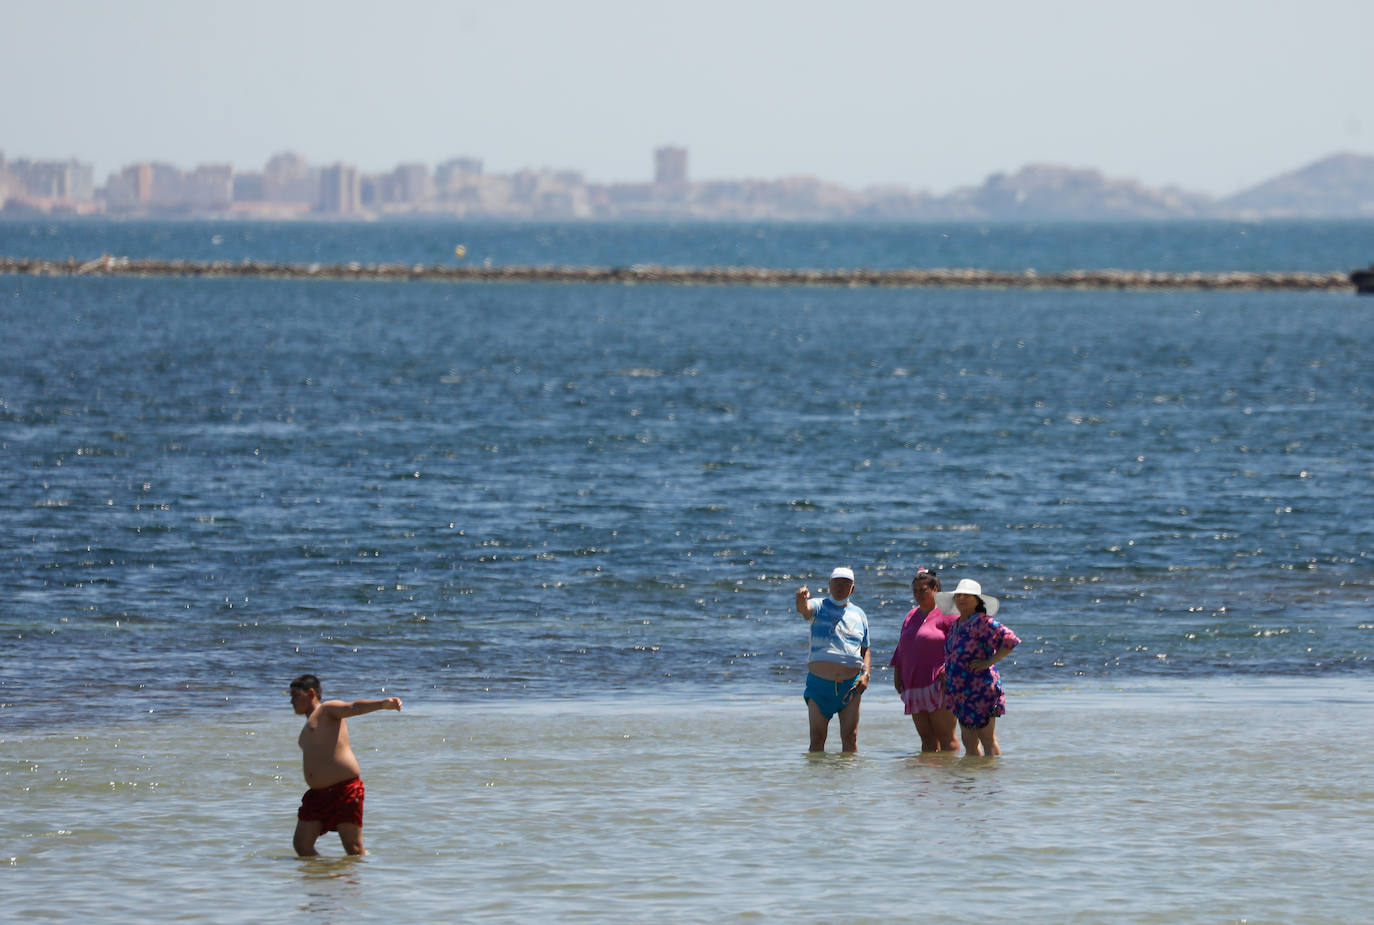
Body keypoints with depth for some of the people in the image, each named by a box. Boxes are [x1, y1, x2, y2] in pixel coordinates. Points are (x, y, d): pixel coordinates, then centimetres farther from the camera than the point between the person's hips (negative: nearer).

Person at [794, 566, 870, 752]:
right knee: (817, 737, -4)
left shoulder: (859, 614, 13)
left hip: (851, 684, 2)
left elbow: (865, 650, 19)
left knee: (850, 737, -2)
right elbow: (804, 609, -21)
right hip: (819, 683, -2)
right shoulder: (819, 607, 4)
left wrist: (865, 674, 1)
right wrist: (802, 599, -46)